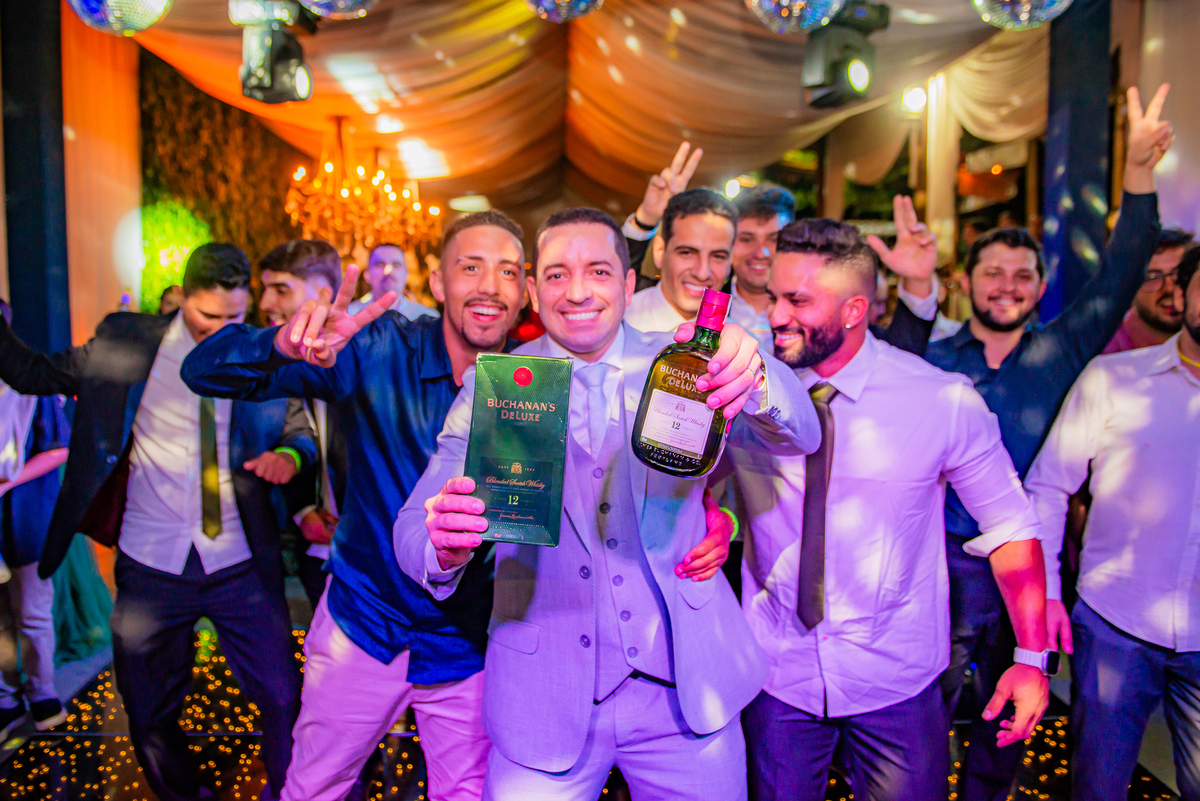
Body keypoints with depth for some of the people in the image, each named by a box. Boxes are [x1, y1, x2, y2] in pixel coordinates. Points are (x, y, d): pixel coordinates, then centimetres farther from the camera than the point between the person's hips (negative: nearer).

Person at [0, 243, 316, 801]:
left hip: (242, 567, -1)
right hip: (151, 569, 1)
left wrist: (290, 454, -20)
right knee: (150, 714, 15)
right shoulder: (127, 342, -1)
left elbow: (303, 427, 2)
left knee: (283, 699, 2)